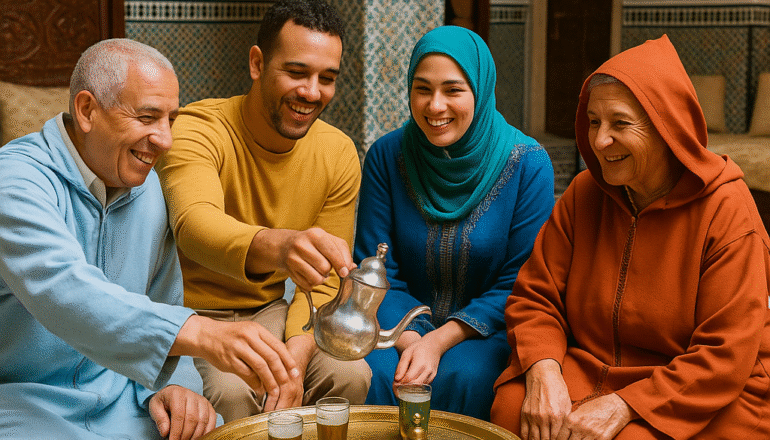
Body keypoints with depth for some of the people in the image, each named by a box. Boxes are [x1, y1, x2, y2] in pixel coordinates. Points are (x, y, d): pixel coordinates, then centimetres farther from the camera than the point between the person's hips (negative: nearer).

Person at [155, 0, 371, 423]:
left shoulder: (339, 154, -5)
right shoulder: (198, 130, -20)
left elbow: (323, 281, -1)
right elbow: (194, 223, -42)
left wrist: (296, 355, -20)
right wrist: (275, 246, -64)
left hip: (268, 310, 4)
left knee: (349, 375, -21)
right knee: (231, 392, -32)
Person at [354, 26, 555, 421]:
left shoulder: (527, 163, -10)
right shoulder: (386, 156, -4)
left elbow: (520, 284, -9)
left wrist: (440, 341, -19)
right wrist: (410, 340, -21)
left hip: (487, 330, -1)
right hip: (404, 326, 1)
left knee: (461, 375, -32)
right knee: (373, 371, -29)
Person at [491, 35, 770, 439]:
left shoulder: (728, 212, -13)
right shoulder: (584, 194, 3)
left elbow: (724, 357, -16)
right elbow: (534, 296, 3)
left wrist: (623, 407, -24)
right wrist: (543, 372, -18)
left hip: (703, 399, -3)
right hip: (588, 370, 4)